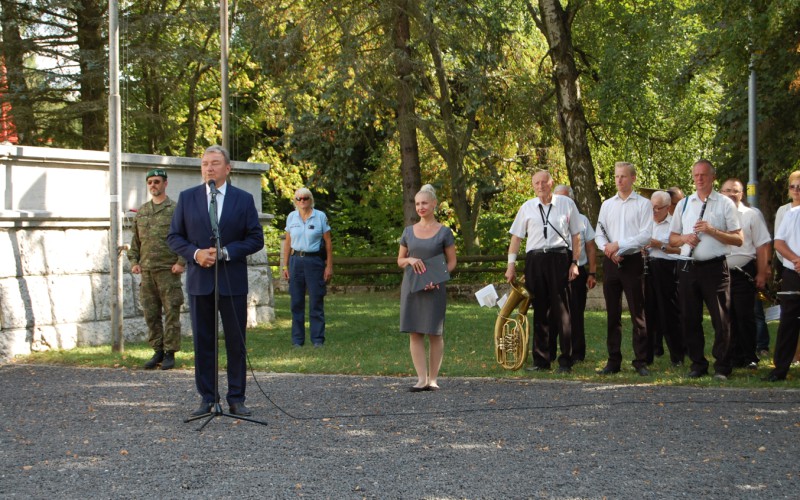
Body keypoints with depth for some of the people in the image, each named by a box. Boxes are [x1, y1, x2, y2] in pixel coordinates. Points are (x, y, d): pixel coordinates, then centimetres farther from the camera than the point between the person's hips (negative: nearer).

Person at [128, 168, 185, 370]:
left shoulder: (176, 210, -1)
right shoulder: (141, 212, 14)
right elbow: (136, 240, 20)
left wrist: (181, 262, -14)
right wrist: (134, 261, 9)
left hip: (169, 271, -5)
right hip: (147, 271, 5)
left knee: (171, 313, -3)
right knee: (151, 315, 7)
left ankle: (170, 354, 2)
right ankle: (158, 352, 15)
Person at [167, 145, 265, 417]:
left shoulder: (244, 199, 3)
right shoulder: (187, 198, 6)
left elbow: (256, 239, 1)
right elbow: (174, 237, 7)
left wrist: (224, 252, -12)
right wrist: (195, 253, -11)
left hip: (233, 281, -1)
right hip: (199, 280, 1)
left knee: (236, 342, 2)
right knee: (203, 342, 4)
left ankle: (236, 399, 9)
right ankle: (207, 398, 11)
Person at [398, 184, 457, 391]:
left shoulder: (444, 232, 1)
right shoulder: (409, 231, 10)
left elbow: (452, 262, 2)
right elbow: (400, 260, 16)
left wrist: (437, 279, -15)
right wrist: (410, 260, -8)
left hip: (434, 289, -3)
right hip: (411, 287, 3)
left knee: (434, 333, 0)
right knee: (415, 333, -2)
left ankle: (433, 378, 7)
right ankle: (421, 379, -1)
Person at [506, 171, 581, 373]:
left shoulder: (566, 204, 7)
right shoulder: (527, 207, 11)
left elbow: (576, 235, 9)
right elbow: (516, 236, 13)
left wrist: (574, 262, 2)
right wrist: (511, 264, 6)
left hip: (559, 259, -2)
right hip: (535, 260, 2)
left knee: (561, 310, -5)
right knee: (539, 311, 5)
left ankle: (566, 360, -2)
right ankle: (541, 360, 11)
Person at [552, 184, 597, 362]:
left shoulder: (581, 220, 9)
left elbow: (591, 247, 9)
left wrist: (592, 273, 2)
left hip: (577, 273, 0)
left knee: (576, 315, 5)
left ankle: (577, 354, 12)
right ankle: (549, 353, 9)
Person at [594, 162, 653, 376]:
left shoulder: (643, 204, 0)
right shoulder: (607, 204, 14)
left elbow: (646, 236, -9)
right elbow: (599, 233, 10)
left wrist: (619, 245, -15)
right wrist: (608, 249, -10)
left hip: (633, 261, -4)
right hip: (611, 262, 4)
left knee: (638, 314, -3)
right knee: (613, 314, 7)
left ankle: (641, 361, 0)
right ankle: (613, 361, 11)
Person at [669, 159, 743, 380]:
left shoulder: (725, 204, 2)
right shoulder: (683, 204, 14)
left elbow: (738, 239, -3)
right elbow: (672, 239, 18)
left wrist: (712, 231, -15)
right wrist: (685, 238, -4)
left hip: (715, 268, -4)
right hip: (688, 268, 4)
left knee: (721, 319, -2)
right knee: (690, 318, 7)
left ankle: (722, 367, 7)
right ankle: (698, 364, 18)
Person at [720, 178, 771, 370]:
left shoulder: (752, 215, 3)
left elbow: (763, 245, 1)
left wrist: (762, 273, -5)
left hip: (743, 273, -3)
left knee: (745, 316, -3)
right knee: (728, 318, 7)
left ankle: (750, 358, 5)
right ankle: (734, 357, 15)